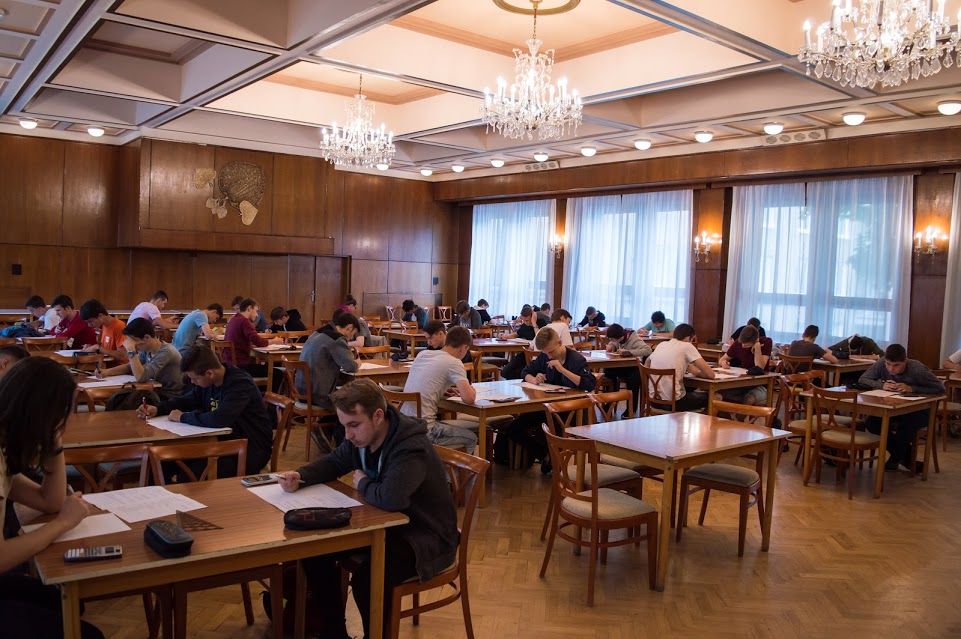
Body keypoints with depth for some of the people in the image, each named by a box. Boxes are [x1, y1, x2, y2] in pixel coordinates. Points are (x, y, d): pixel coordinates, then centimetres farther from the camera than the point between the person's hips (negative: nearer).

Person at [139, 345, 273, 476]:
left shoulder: (240, 384, -23)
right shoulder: (207, 381, 5)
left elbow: (219, 419, -34)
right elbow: (187, 400, 21)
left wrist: (183, 417, -20)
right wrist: (157, 409, 4)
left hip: (251, 450, -8)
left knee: (197, 469, -28)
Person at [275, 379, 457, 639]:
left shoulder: (411, 448, -30)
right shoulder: (361, 435, -3)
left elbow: (390, 498, -44)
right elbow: (333, 463, 13)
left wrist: (362, 484, -20)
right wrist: (300, 476, -8)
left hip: (426, 537, -9)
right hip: (386, 524, 9)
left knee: (367, 578, -31)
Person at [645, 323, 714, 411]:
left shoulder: (661, 345, 9)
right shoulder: (687, 346, -7)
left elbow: (648, 362, 29)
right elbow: (711, 374, -10)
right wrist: (697, 372, 12)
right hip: (673, 402, -7)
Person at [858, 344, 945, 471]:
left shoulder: (918, 370, -25)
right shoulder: (881, 365, -16)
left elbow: (940, 389, -22)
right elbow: (862, 379, -8)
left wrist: (912, 389, -32)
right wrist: (881, 385, -27)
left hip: (919, 410, -4)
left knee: (905, 428, -34)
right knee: (872, 423, -21)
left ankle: (896, 458, 0)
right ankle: (905, 457, 0)